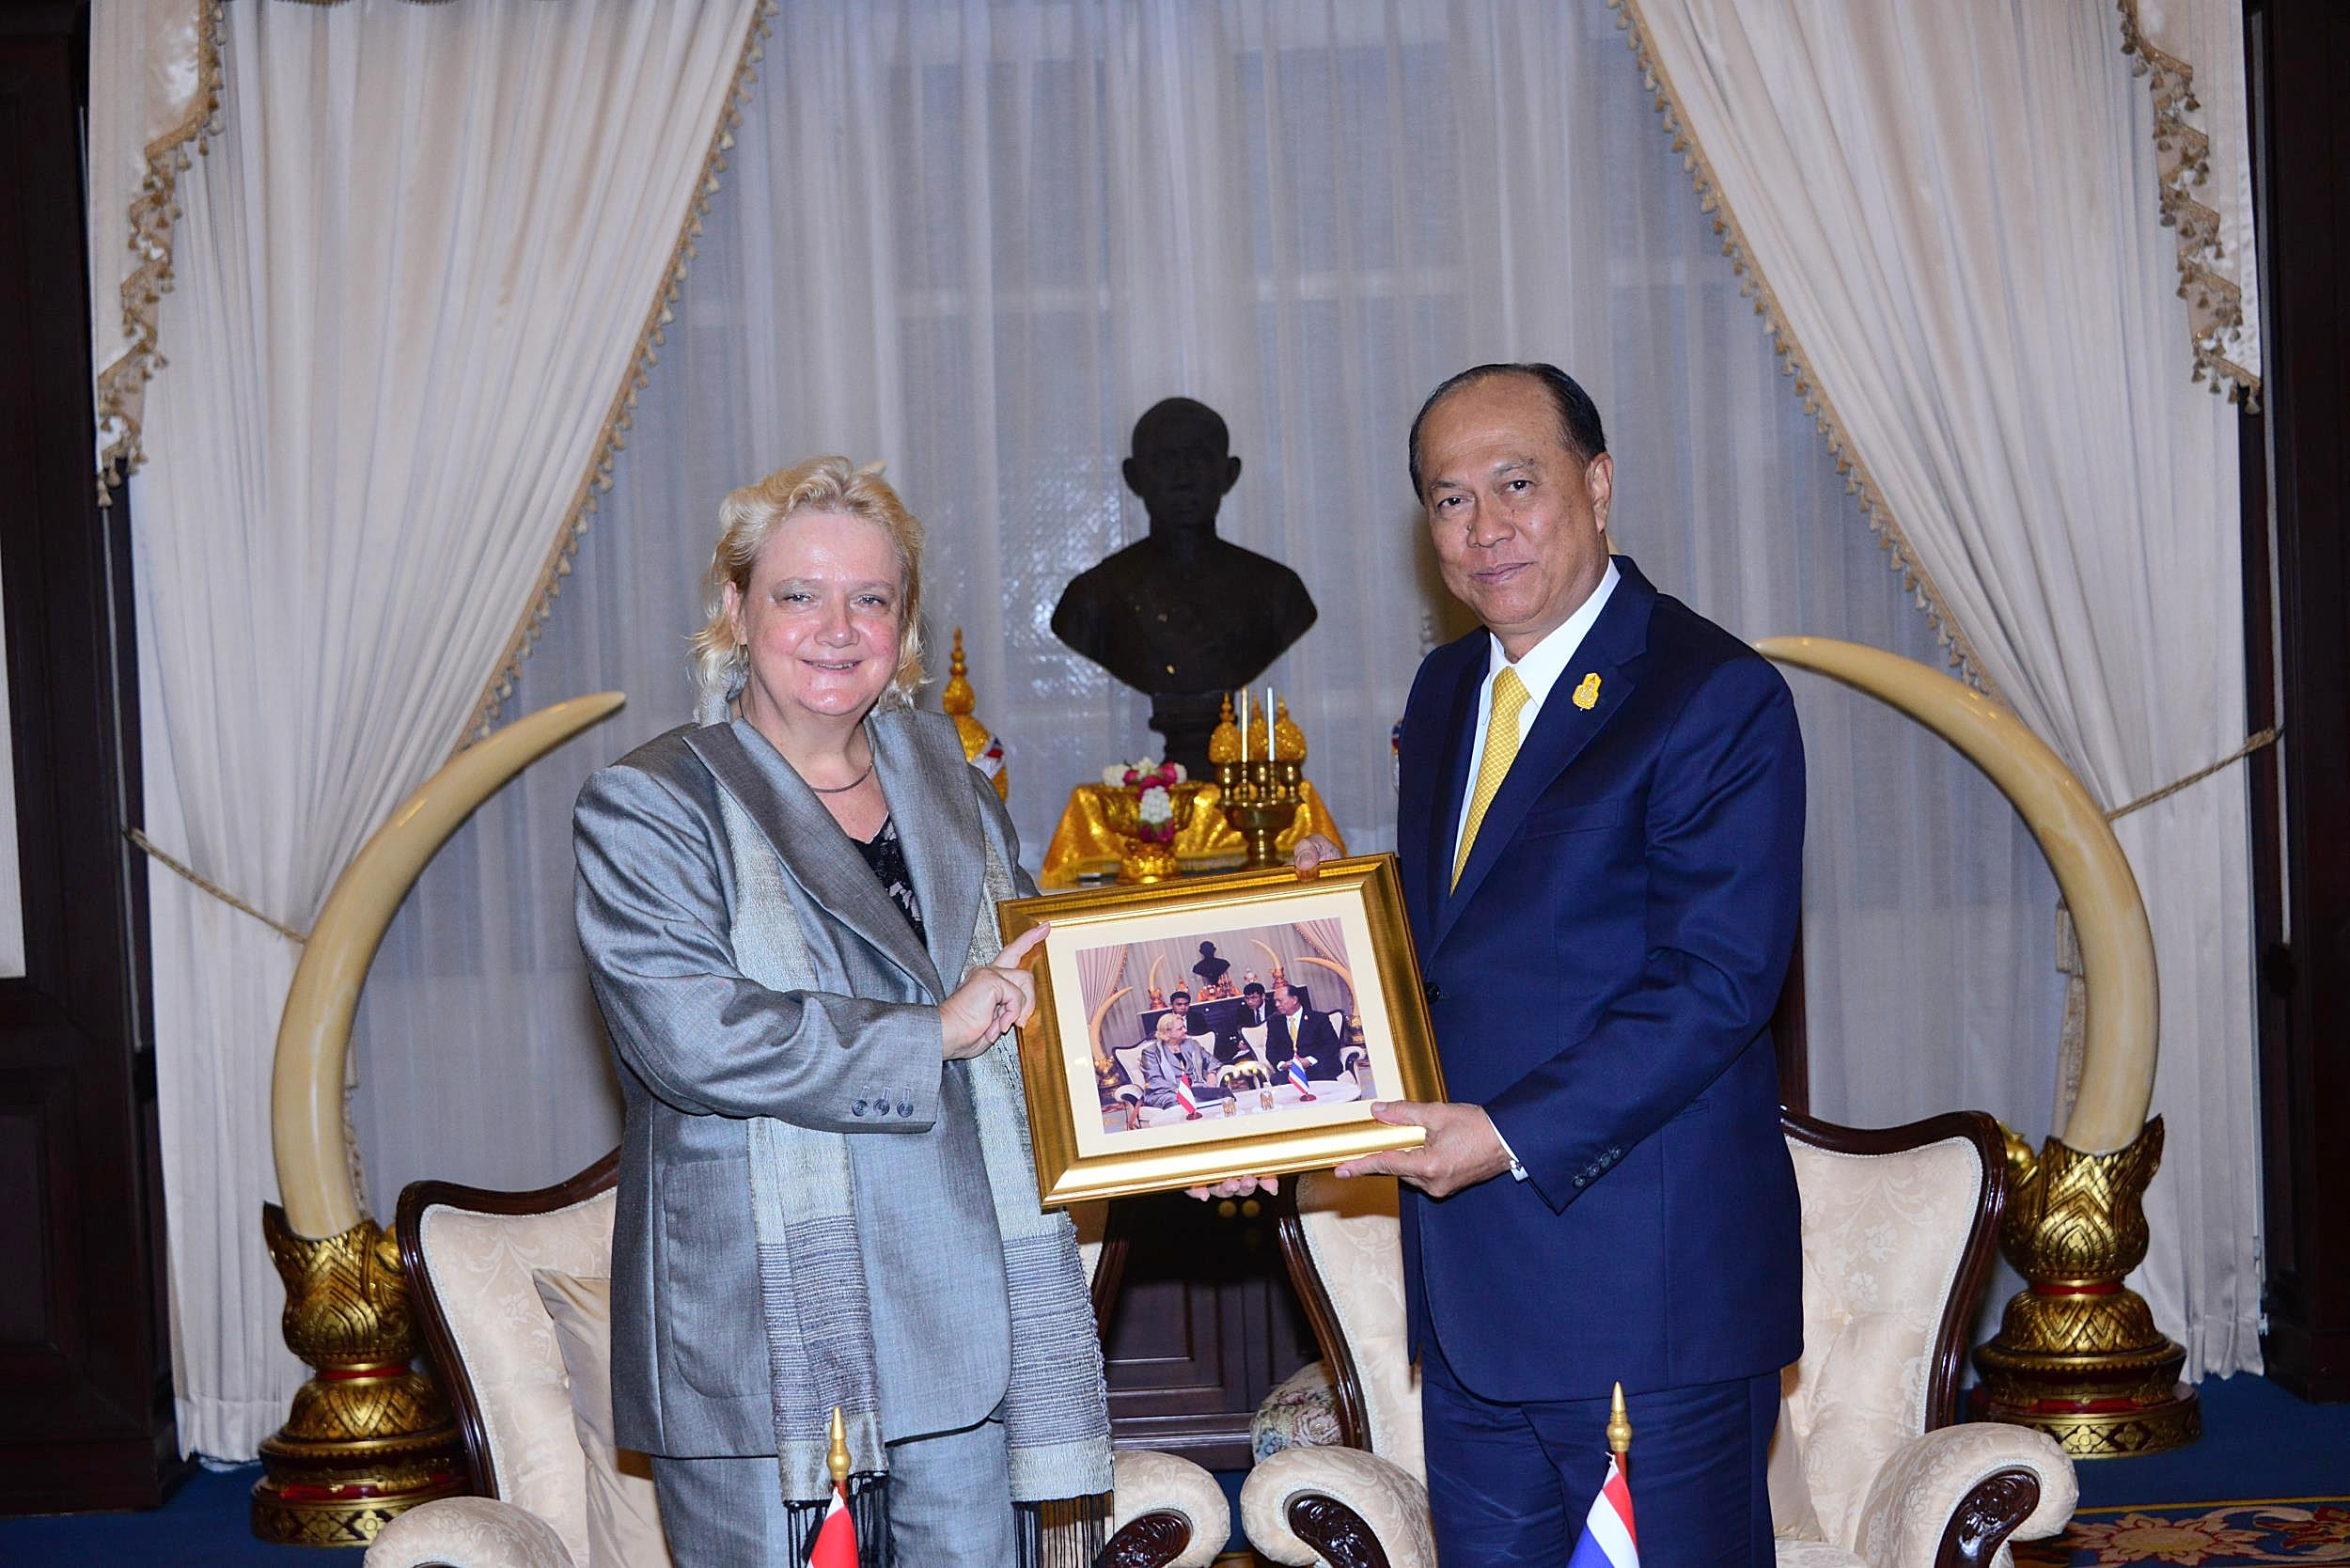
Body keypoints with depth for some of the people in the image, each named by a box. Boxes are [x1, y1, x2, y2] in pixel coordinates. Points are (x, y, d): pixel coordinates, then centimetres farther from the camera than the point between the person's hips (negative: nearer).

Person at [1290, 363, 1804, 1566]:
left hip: (1652, 1286, -7)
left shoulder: (1718, 699, -11)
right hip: (1473, 1285, 7)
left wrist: (1517, 1136, -22)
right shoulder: (1445, 693, 14)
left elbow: (1715, 985, -18)